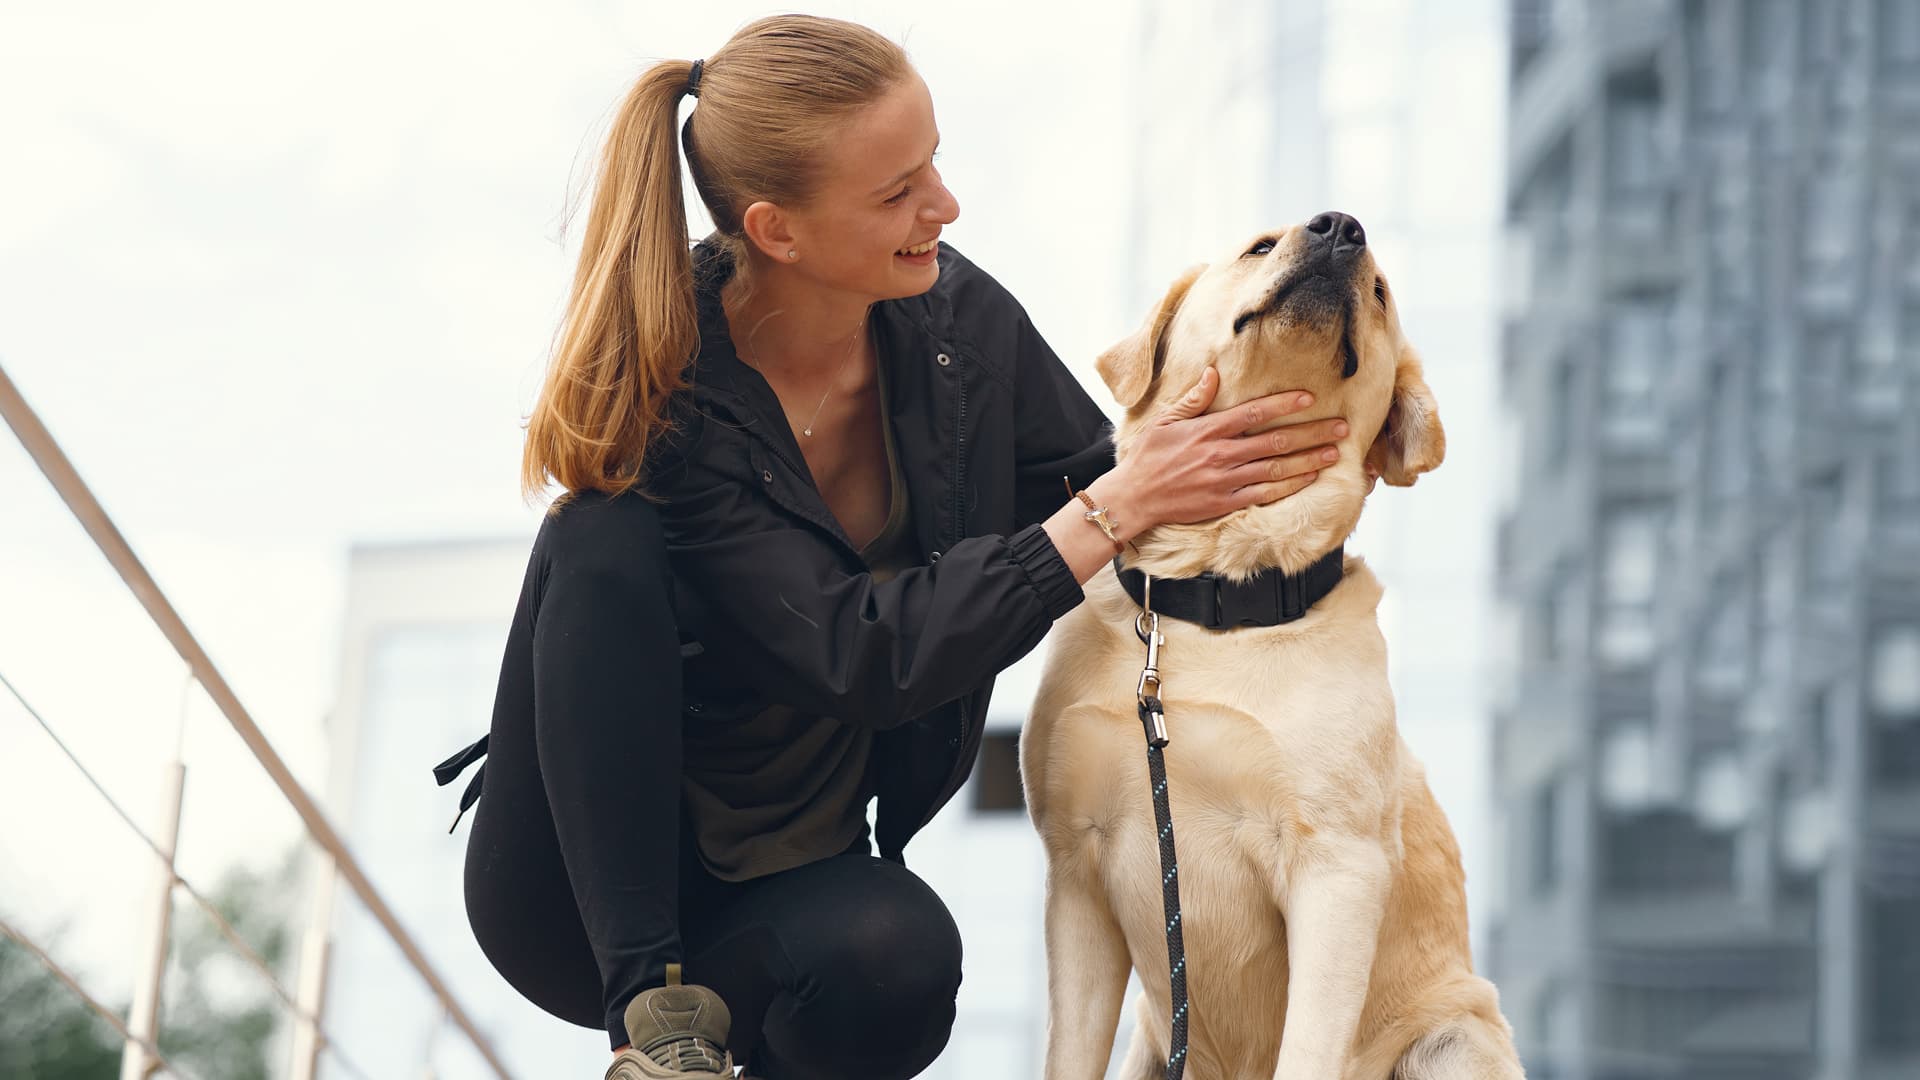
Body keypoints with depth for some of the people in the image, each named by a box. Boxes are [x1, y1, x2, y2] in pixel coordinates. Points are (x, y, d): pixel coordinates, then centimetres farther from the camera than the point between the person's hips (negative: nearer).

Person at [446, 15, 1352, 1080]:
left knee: (896, 953, -35)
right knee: (605, 539, -31)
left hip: (799, 880, 3)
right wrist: (1116, 511, -29)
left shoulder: (961, 321, -8)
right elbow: (858, 660, -29)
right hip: (592, 889, -3)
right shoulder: (652, 398, -23)